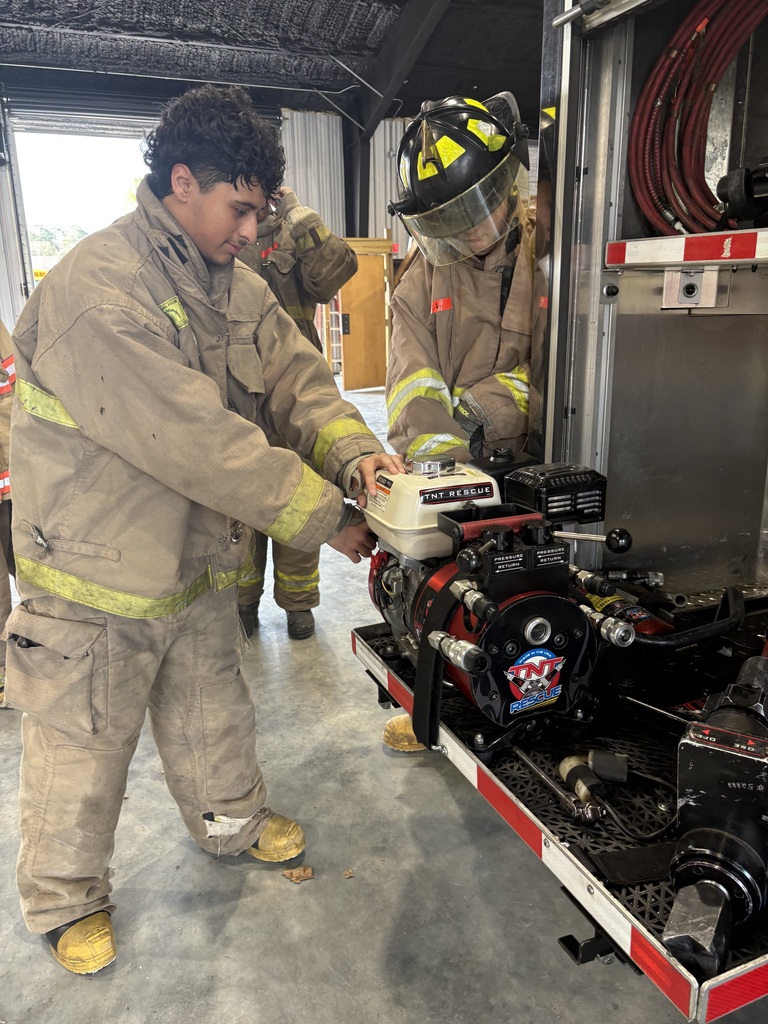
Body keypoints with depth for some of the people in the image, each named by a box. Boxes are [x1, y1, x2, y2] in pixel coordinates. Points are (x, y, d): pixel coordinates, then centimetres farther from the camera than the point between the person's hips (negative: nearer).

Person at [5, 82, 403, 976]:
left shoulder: (235, 286, 4)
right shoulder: (96, 288, -25)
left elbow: (296, 377, 1)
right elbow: (198, 442, -30)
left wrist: (354, 450, -21)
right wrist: (326, 518, -24)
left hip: (198, 561, 7)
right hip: (97, 574, -7)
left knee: (212, 711, 25)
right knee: (81, 749, 12)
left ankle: (230, 817, 51)